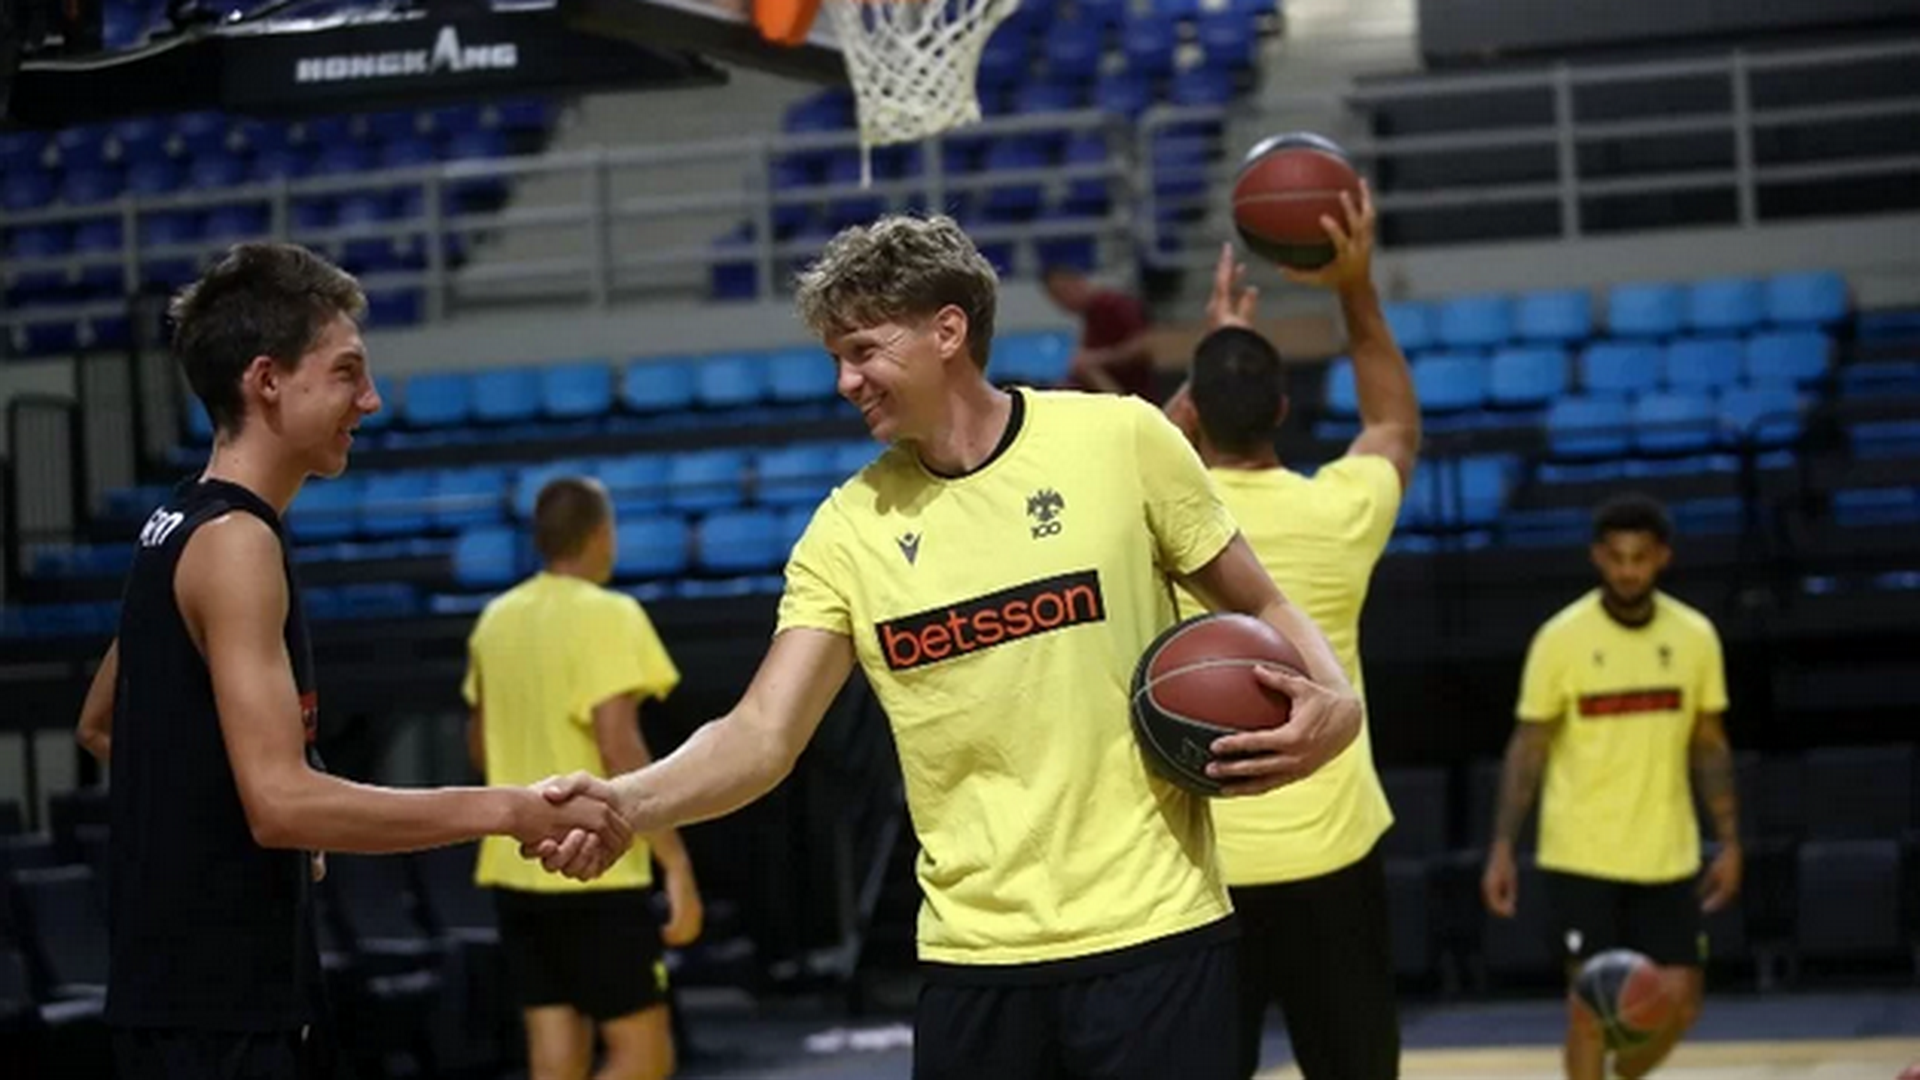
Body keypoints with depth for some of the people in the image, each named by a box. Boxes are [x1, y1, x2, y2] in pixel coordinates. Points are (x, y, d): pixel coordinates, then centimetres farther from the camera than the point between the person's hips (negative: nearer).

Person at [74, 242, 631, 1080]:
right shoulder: (235, 541, -17)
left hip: (216, 987, 10)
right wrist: (509, 811, -26)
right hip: (216, 1004, -10)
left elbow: (100, 727, 28)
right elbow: (283, 800, -27)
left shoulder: (180, 530, 14)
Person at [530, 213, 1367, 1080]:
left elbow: (1257, 607, 8)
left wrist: (1331, 701, -14)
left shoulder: (1119, 439, -3)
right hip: (973, 953, 3)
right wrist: (628, 802, -22)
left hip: (1151, 933, -2)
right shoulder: (848, 528, 2)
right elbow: (764, 734, -3)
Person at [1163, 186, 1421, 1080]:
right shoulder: (1338, 511, -6)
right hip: (1327, 849, 0)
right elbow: (1396, 426, 18)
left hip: (1197, 857, 0)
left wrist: (1218, 342, 30)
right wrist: (1357, 293, 13)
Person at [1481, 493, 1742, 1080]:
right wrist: (1502, 848, -9)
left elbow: (1709, 745, 10)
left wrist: (1729, 841, 5)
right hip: (1581, 854, -3)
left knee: (1679, 999, 2)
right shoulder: (1561, 638, -8)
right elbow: (1528, 746, -4)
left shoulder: (1695, 636, 1)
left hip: (1666, 855, 3)